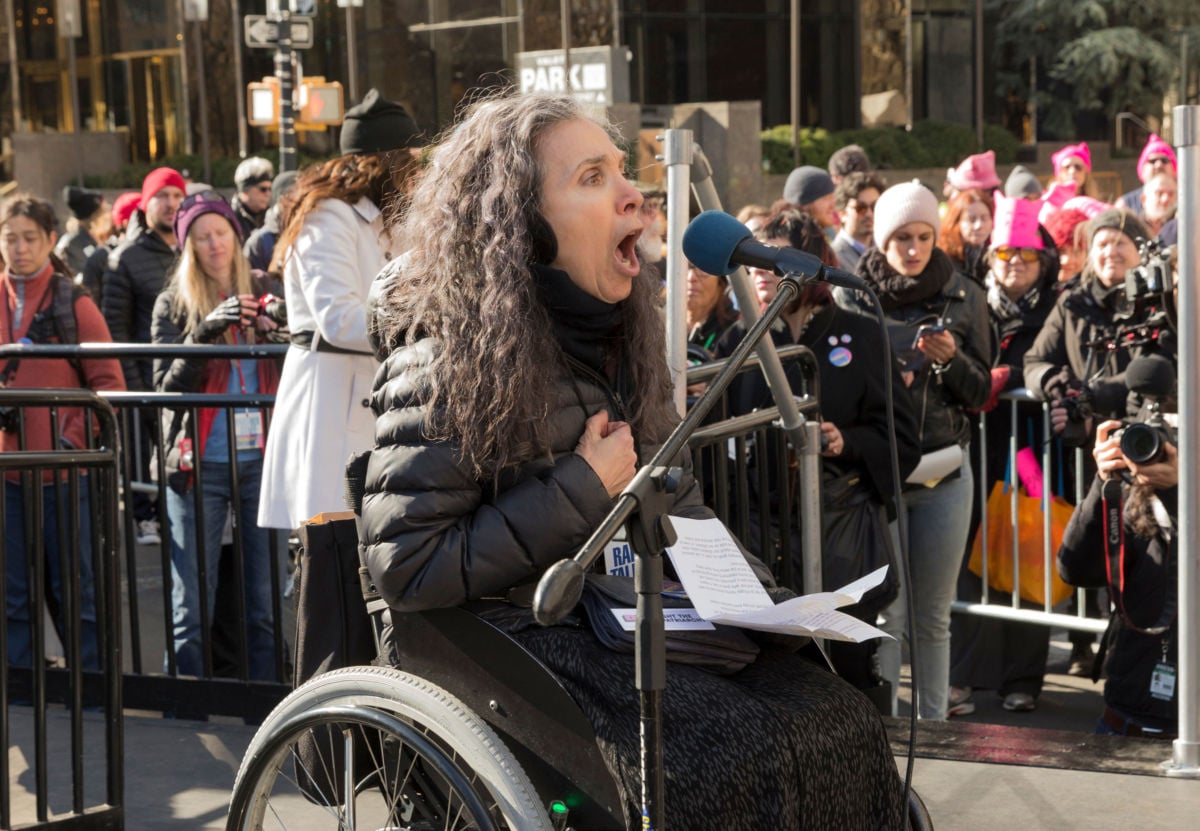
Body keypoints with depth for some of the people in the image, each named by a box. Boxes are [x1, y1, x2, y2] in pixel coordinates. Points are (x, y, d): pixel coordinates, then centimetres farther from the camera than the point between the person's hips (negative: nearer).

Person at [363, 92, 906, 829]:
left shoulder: (621, 337, 12)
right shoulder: (445, 364, -12)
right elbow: (406, 568, -16)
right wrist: (580, 492, -16)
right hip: (526, 635, -7)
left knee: (843, 723, -15)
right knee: (741, 755, -28)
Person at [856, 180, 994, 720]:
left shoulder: (964, 297, 5)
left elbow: (980, 393, 6)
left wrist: (950, 360, -13)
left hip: (944, 472, 2)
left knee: (934, 615, 7)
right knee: (885, 612, -4)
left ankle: (933, 726, 16)